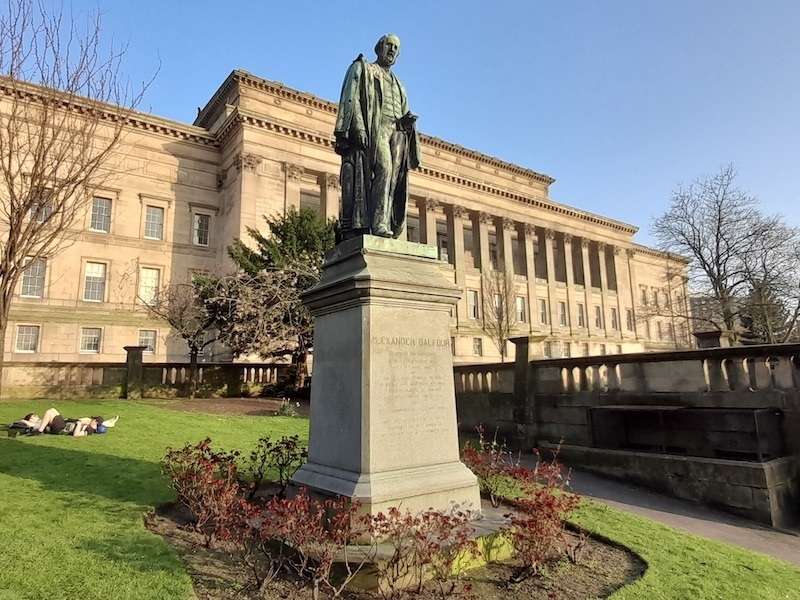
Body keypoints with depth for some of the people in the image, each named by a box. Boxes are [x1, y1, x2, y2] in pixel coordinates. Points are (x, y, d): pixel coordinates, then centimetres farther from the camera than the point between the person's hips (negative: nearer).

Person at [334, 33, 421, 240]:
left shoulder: (398, 84, 35)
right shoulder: (362, 68, 17)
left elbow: (404, 114, 28)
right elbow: (351, 98, 1)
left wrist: (408, 121, 2)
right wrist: (358, 127, -16)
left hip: (397, 132, 6)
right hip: (373, 127, -6)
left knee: (393, 177, -9)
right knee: (383, 168, -26)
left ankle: (385, 228, -14)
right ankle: (379, 227, -33)